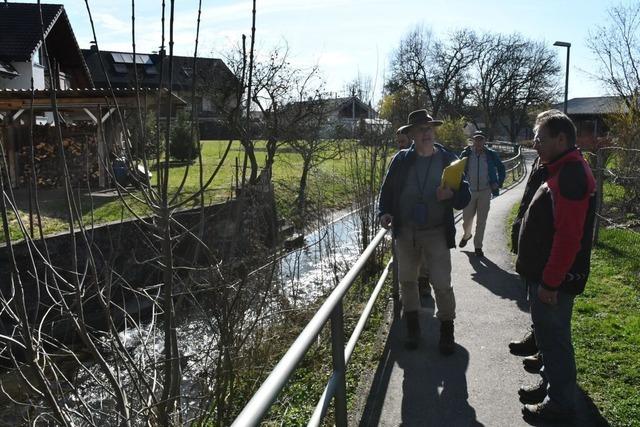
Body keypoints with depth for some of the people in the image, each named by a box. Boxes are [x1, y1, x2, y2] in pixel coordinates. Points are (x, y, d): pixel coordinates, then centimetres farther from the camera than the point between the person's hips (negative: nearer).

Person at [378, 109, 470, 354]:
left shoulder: (449, 159, -3)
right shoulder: (401, 159, 0)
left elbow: (465, 195, -2)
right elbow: (387, 189, 7)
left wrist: (451, 194, -24)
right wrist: (384, 212, -10)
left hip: (437, 233, -2)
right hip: (405, 232, 2)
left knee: (442, 284, -3)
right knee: (407, 280, 13)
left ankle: (447, 330, 19)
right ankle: (412, 327, 32)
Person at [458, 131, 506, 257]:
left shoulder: (491, 154, -1)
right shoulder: (466, 154, -3)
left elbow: (501, 168, 13)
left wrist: (499, 183, 3)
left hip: (485, 191, 0)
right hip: (469, 191, 0)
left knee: (481, 220, 4)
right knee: (467, 218, 6)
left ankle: (478, 246, 16)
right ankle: (466, 235, 38)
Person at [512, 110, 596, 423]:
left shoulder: (571, 175, -21)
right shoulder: (553, 170, 12)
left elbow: (568, 236, -27)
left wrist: (550, 282, -23)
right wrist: (531, 267, 18)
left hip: (553, 280, -10)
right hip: (541, 273, 10)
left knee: (554, 338, 3)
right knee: (546, 333, 21)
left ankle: (559, 404, 19)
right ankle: (549, 385, 38)